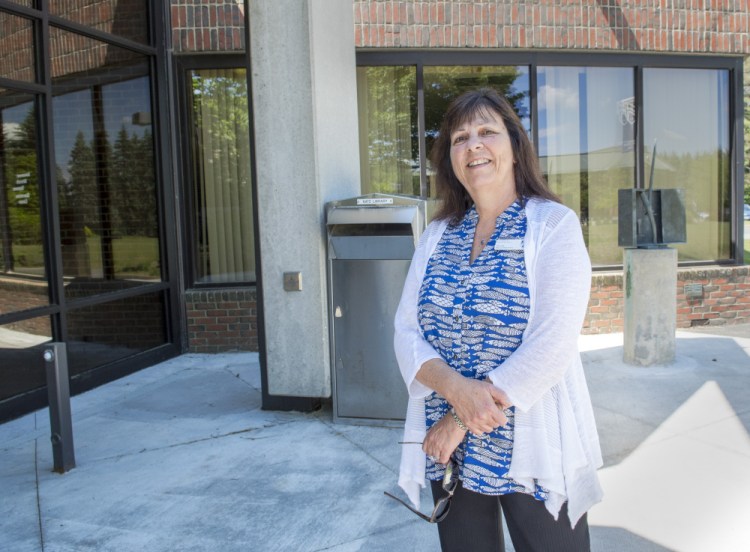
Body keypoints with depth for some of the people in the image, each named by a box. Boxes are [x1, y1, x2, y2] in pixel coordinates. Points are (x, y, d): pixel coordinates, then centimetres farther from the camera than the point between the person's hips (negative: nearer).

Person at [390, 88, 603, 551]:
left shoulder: (554, 225, -7)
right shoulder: (437, 236, 6)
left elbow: (552, 346, -17)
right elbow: (407, 331, 1)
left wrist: (460, 421, -15)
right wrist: (455, 388, -19)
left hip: (534, 452, -4)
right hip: (449, 453, 4)